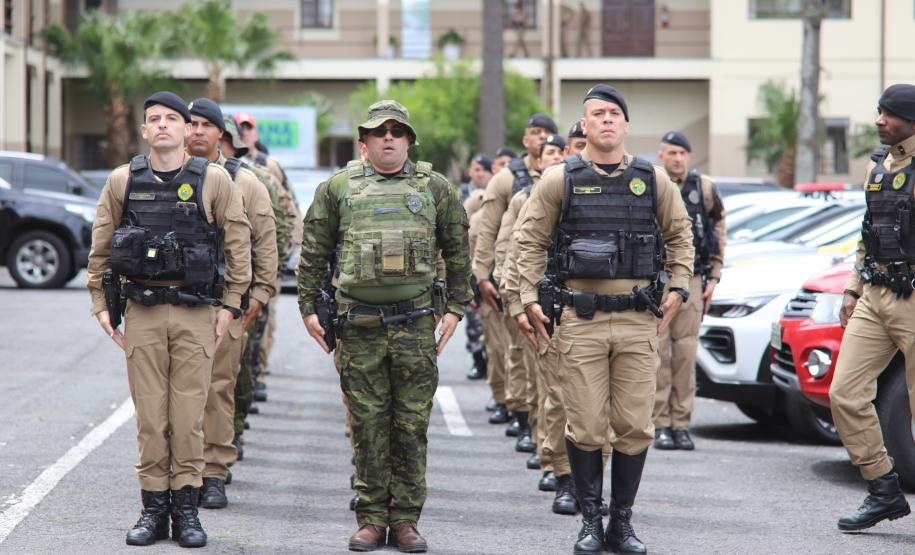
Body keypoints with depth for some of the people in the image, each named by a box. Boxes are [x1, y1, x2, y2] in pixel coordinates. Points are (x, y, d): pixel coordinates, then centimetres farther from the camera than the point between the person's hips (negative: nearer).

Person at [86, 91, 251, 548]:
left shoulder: (214, 181, 1)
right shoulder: (122, 182, 5)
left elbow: (238, 245, 3)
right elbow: (100, 249, 11)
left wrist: (230, 306, 0)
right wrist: (101, 305, 6)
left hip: (195, 312, -1)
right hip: (141, 313, 1)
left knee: (189, 414, 0)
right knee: (149, 415, 3)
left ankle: (186, 510, 7)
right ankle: (154, 508, 11)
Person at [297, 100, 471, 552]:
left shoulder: (435, 188, 7)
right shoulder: (338, 188, 6)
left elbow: (458, 251, 13)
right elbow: (313, 253, 11)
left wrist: (455, 308, 7)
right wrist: (308, 308, 6)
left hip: (416, 323, 0)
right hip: (360, 324, 0)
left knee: (412, 424, 2)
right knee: (368, 424, 3)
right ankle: (371, 518, 10)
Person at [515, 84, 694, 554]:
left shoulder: (653, 180, 7)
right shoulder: (559, 180, 3)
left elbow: (679, 236, 17)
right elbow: (530, 242, 6)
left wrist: (677, 288, 6)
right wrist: (529, 299, -1)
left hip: (638, 321, 1)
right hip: (581, 320, -1)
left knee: (634, 427, 2)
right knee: (585, 427, 0)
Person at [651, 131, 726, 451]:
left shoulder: (705, 189, 7)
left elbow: (719, 233, 14)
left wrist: (713, 277, 8)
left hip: (691, 280, 1)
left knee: (686, 353, -2)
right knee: (658, 352, -5)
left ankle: (681, 424, 4)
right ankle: (661, 425, 1)